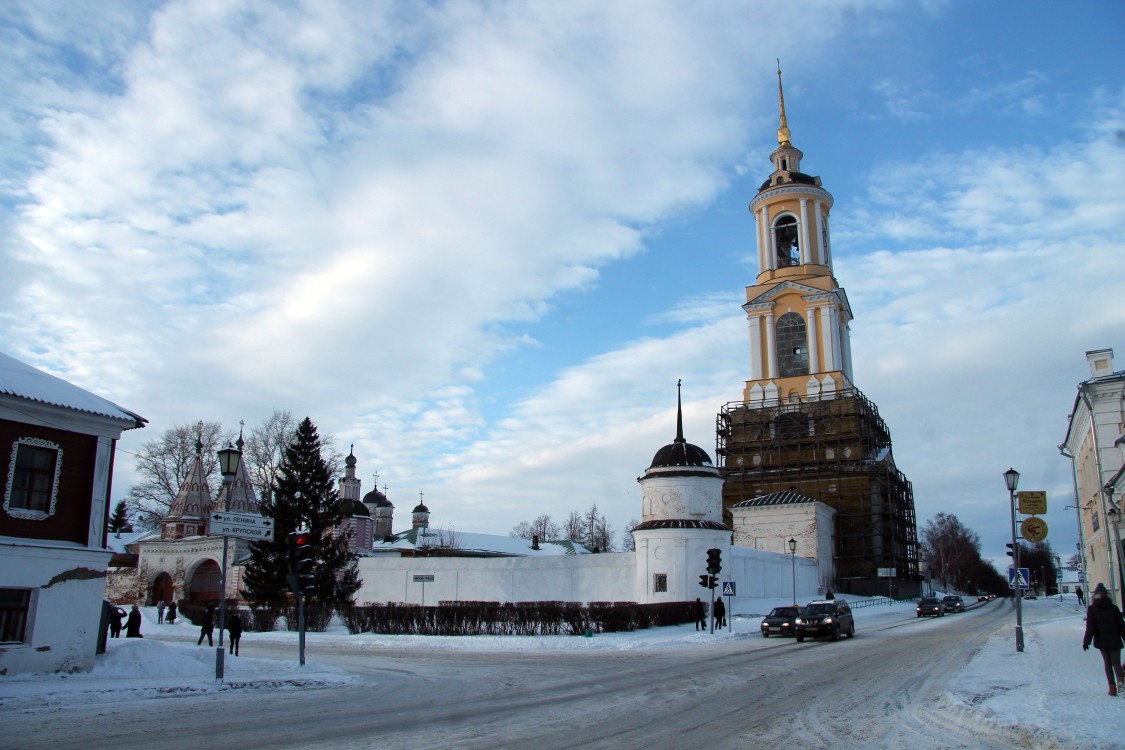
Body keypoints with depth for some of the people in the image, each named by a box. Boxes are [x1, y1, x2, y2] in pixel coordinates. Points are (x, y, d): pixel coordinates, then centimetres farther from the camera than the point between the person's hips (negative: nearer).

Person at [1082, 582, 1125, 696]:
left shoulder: (1092, 609, -4)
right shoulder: (1114, 608, 0)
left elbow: (1090, 627, -8)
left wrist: (1086, 641, -5)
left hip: (1101, 641, 0)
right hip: (1115, 640, 0)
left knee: (1107, 663, 13)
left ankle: (1112, 687, 1)